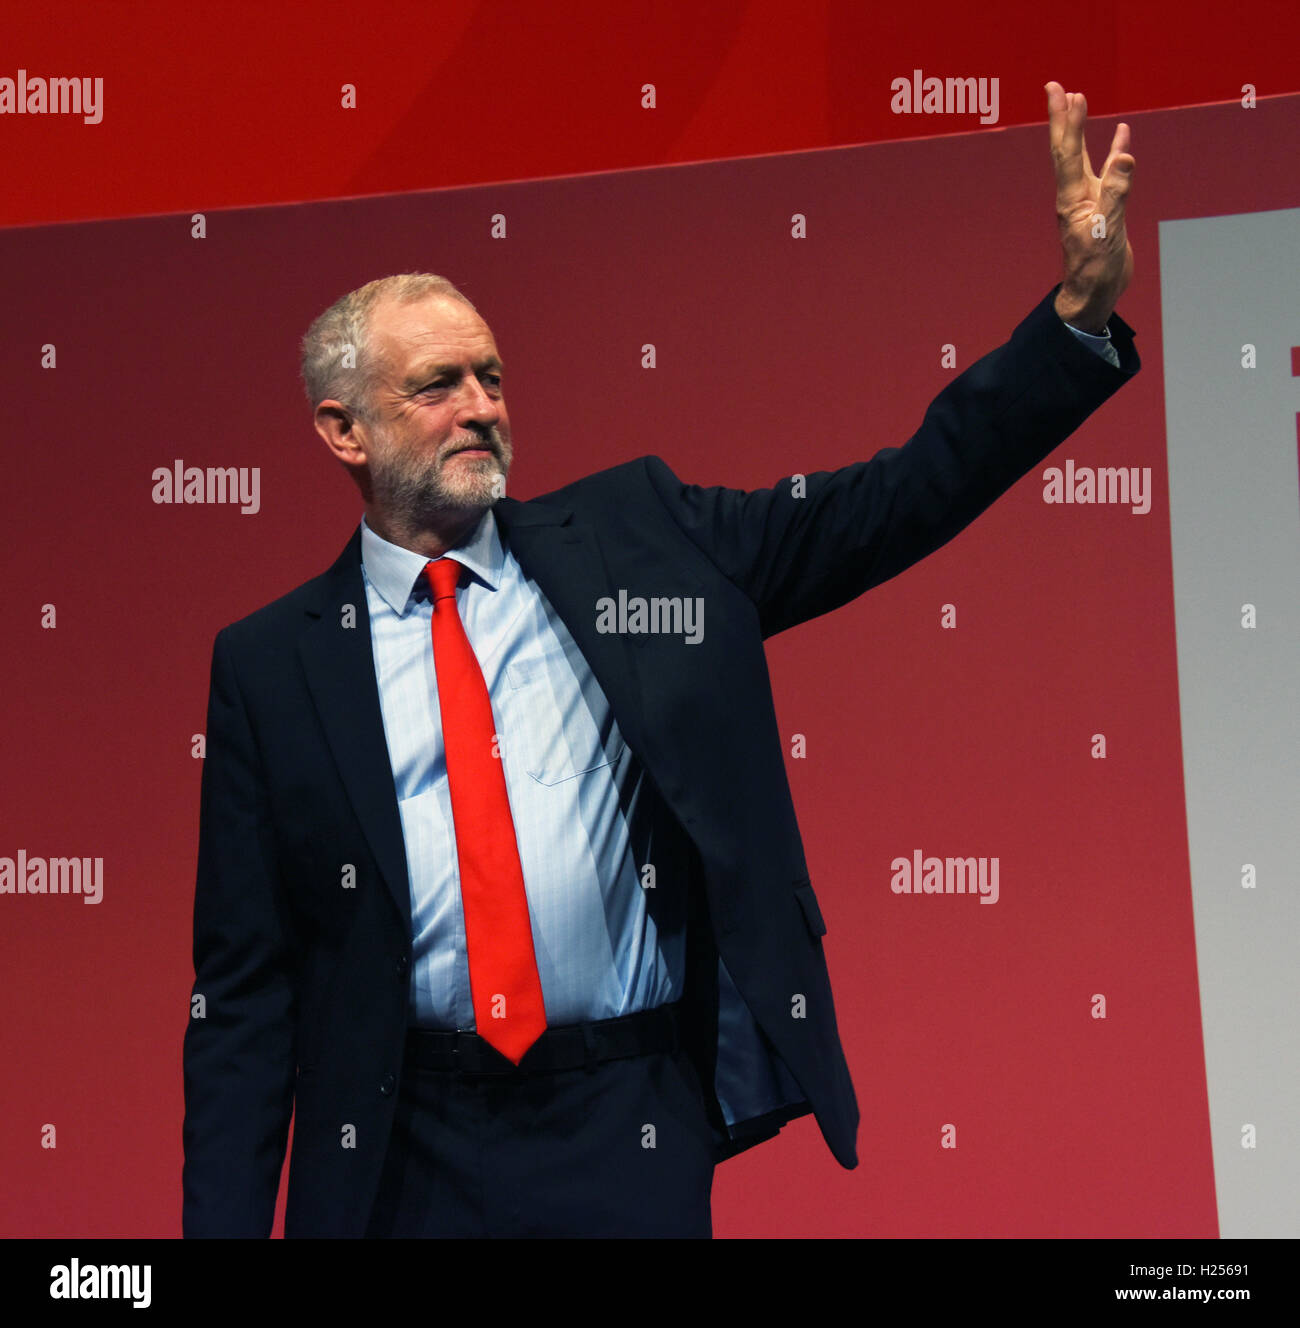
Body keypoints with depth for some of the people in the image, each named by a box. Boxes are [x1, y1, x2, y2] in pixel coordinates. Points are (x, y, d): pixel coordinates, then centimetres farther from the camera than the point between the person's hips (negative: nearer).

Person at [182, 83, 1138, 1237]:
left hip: (633, 1141, 1)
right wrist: (223, 1225, -4)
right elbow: (243, 989, 2)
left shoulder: (633, 538, 5)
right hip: (399, 1153, -1)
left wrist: (1084, 306, -6)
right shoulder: (270, 665, 2)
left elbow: (909, 496, 3)